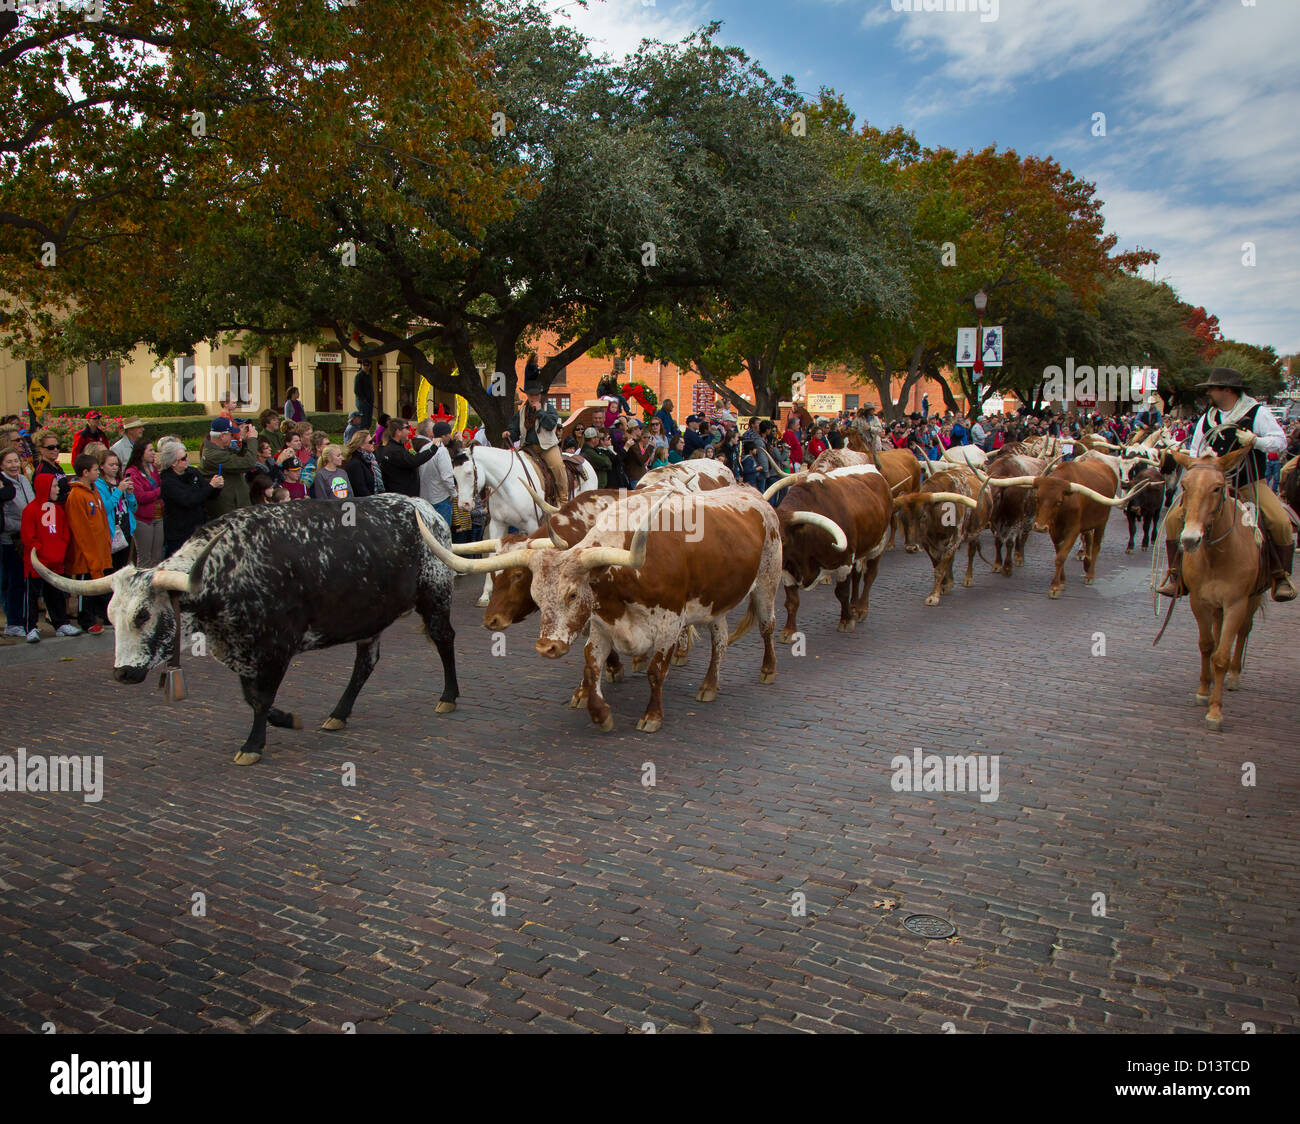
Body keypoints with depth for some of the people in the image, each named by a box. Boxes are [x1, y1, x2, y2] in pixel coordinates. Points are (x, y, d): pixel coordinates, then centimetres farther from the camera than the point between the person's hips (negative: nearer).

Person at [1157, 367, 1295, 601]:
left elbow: (1281, 441, -4)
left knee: (1281, 523, -25)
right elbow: (1194, 453, 19)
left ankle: (1282, 578, -3)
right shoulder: (1206, 419, 10)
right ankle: (1175, 576, -4)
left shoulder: (1257, 412, -2)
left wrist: (1255, 441, -22)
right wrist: (1201, 457, -4)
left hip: (1251, 485, -3)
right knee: (1174, 519, -14)